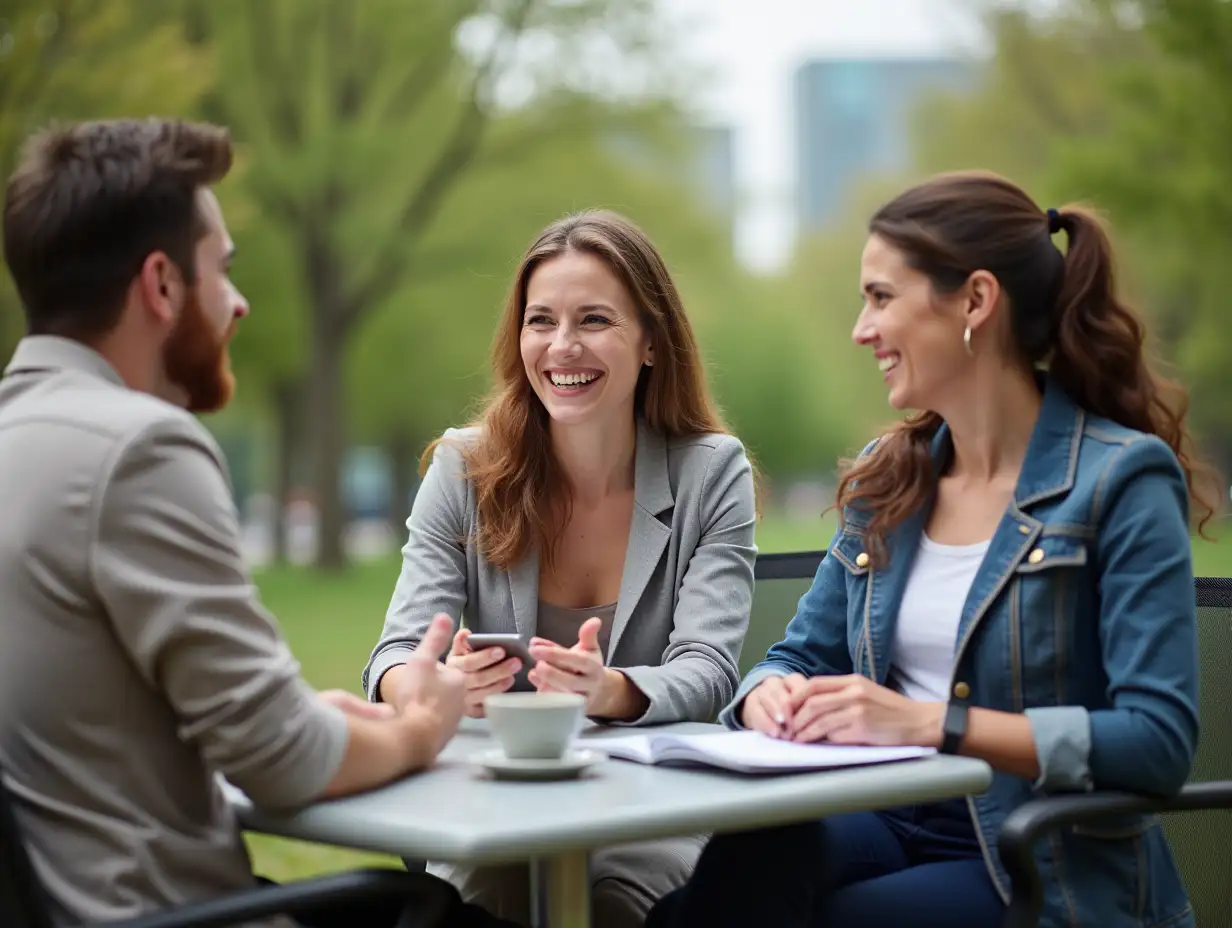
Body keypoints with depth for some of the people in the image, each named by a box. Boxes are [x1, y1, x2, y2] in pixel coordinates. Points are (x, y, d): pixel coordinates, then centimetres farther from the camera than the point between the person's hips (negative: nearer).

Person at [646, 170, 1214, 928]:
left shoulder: (1121, 480, -8)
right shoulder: (889, 477, 12)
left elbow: (1161, 740, -17)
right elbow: (804, 657, 17)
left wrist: (933, 723, -24)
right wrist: (770, 697, -9)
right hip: (893, 825, 5)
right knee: (754, 857, -31)